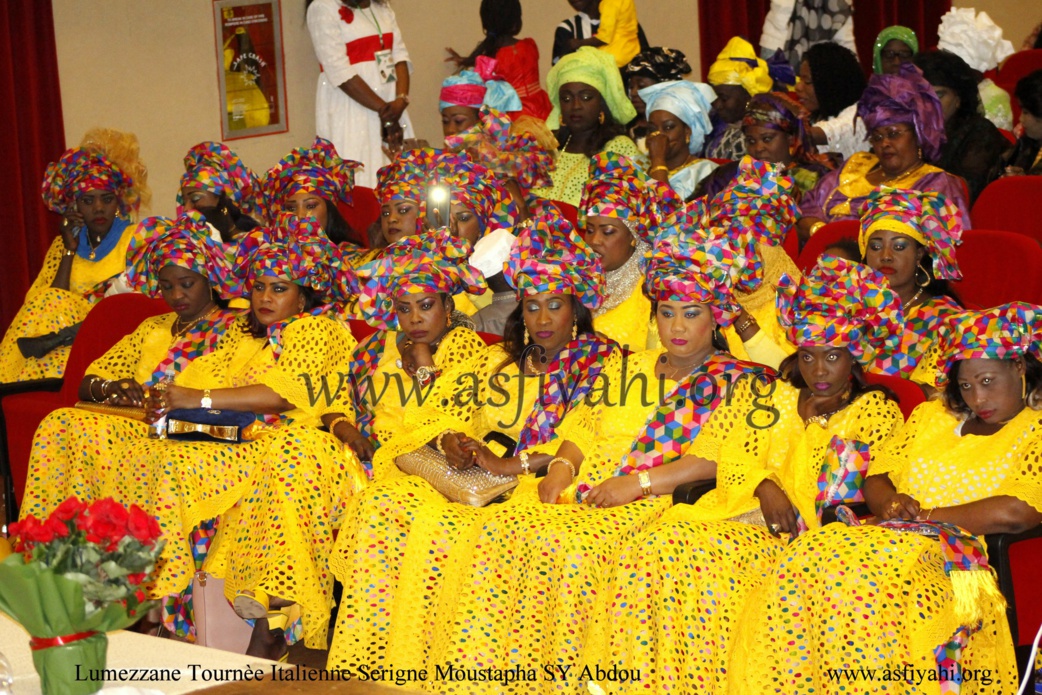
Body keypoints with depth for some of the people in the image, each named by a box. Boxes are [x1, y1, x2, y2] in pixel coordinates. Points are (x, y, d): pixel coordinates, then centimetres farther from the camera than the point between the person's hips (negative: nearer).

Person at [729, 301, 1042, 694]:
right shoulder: (930, 416, 25)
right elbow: (875, 480, 24)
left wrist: (923, 516, -4)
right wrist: (891, 505, -1)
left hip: (962, 557, -6)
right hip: (895, 538, 6)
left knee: (863, 581, -35)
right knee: (803, 561, -23)